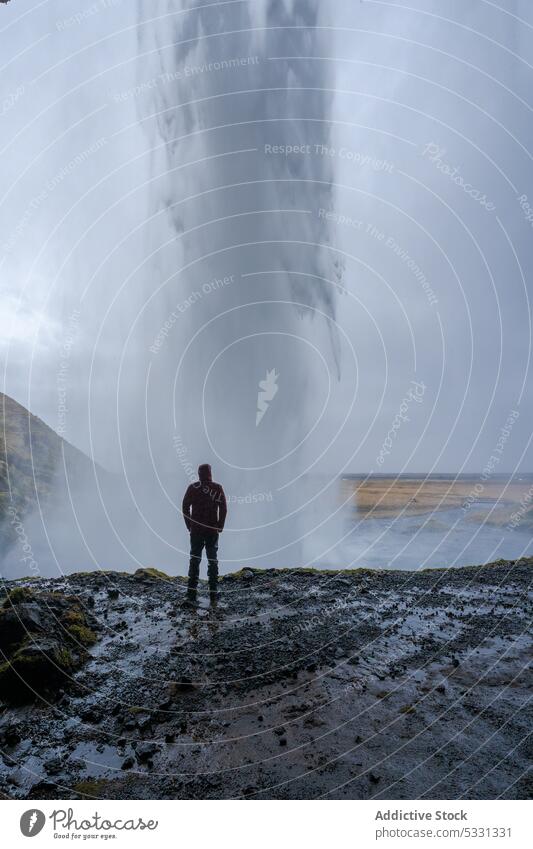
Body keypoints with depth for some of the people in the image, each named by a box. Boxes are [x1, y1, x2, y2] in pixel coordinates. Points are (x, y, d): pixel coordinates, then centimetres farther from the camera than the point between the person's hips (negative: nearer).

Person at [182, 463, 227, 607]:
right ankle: (213, 597, 8)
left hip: (196, 530, 0)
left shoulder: (193, 487, -1)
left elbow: (185, 507, -2)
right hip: (212, 531, 0)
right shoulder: (218, 488, -1)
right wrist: (220, 527, 5)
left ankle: (191, 595, -4)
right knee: (213, 562, 9)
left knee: (194, 561, 5)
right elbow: (223, 509, -4)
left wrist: (189, 526, 7)